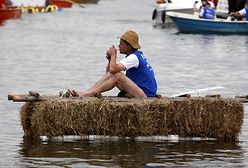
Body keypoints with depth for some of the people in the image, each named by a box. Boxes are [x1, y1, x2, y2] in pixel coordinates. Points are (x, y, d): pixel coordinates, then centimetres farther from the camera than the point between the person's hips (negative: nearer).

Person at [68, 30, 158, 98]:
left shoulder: (134, 58, -16)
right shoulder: (130, 57, 15)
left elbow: (113, 69, -28)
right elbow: (109, 71, 18)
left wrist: (113, 55, -10)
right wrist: (110, 60, -2)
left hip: (146, 96, -10)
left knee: (117, 75, -21)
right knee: (110, 74, 3)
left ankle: (88, 94, -17)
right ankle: (88, 92, -6)